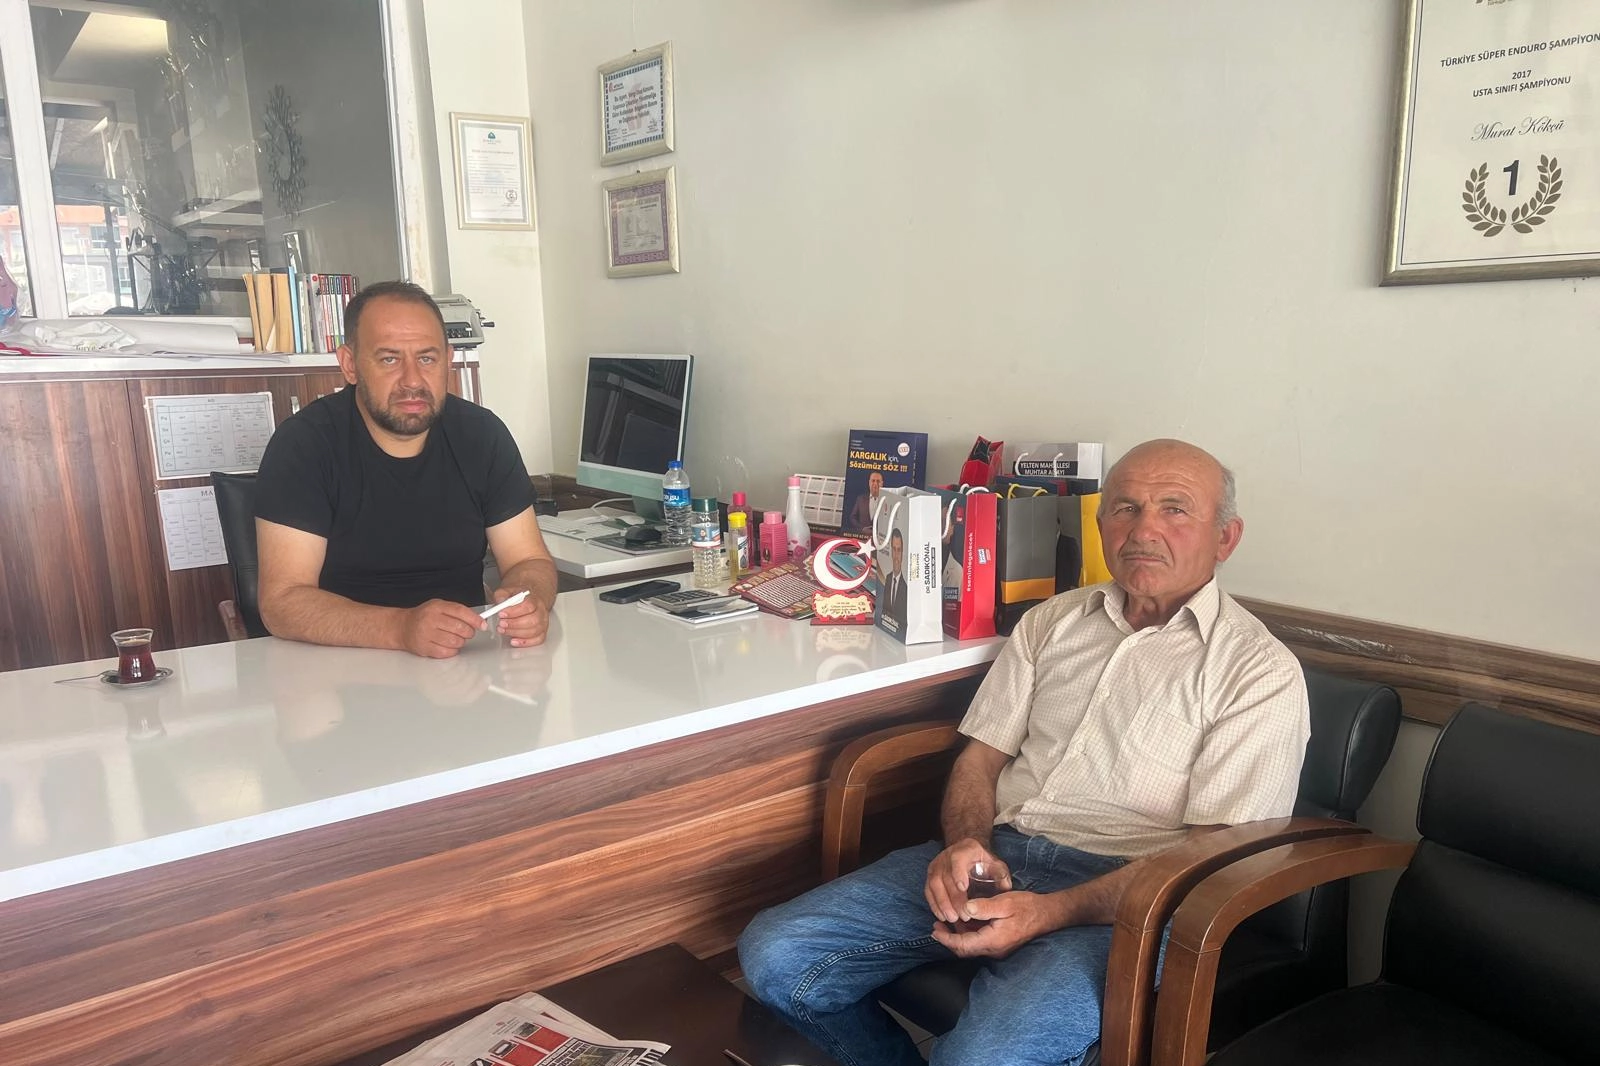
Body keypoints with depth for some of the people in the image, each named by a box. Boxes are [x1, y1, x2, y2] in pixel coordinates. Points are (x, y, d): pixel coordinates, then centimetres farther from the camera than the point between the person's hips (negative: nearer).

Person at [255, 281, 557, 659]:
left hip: (466, 663, 3)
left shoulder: (483, 436, 0)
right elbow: (282, 601, -16)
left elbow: (529, 560, 3)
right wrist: (401, 628, -33)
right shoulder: (303, 444, -10)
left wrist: (528, 600, -21)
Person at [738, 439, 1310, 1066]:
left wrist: (1050, 913, -20)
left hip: (1119, 895, -5)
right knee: (776, 956, -10)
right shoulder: (1052, 621, 16)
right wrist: (966, 843, -8)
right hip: (995, 854, 5)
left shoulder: (1261, 673, -2)